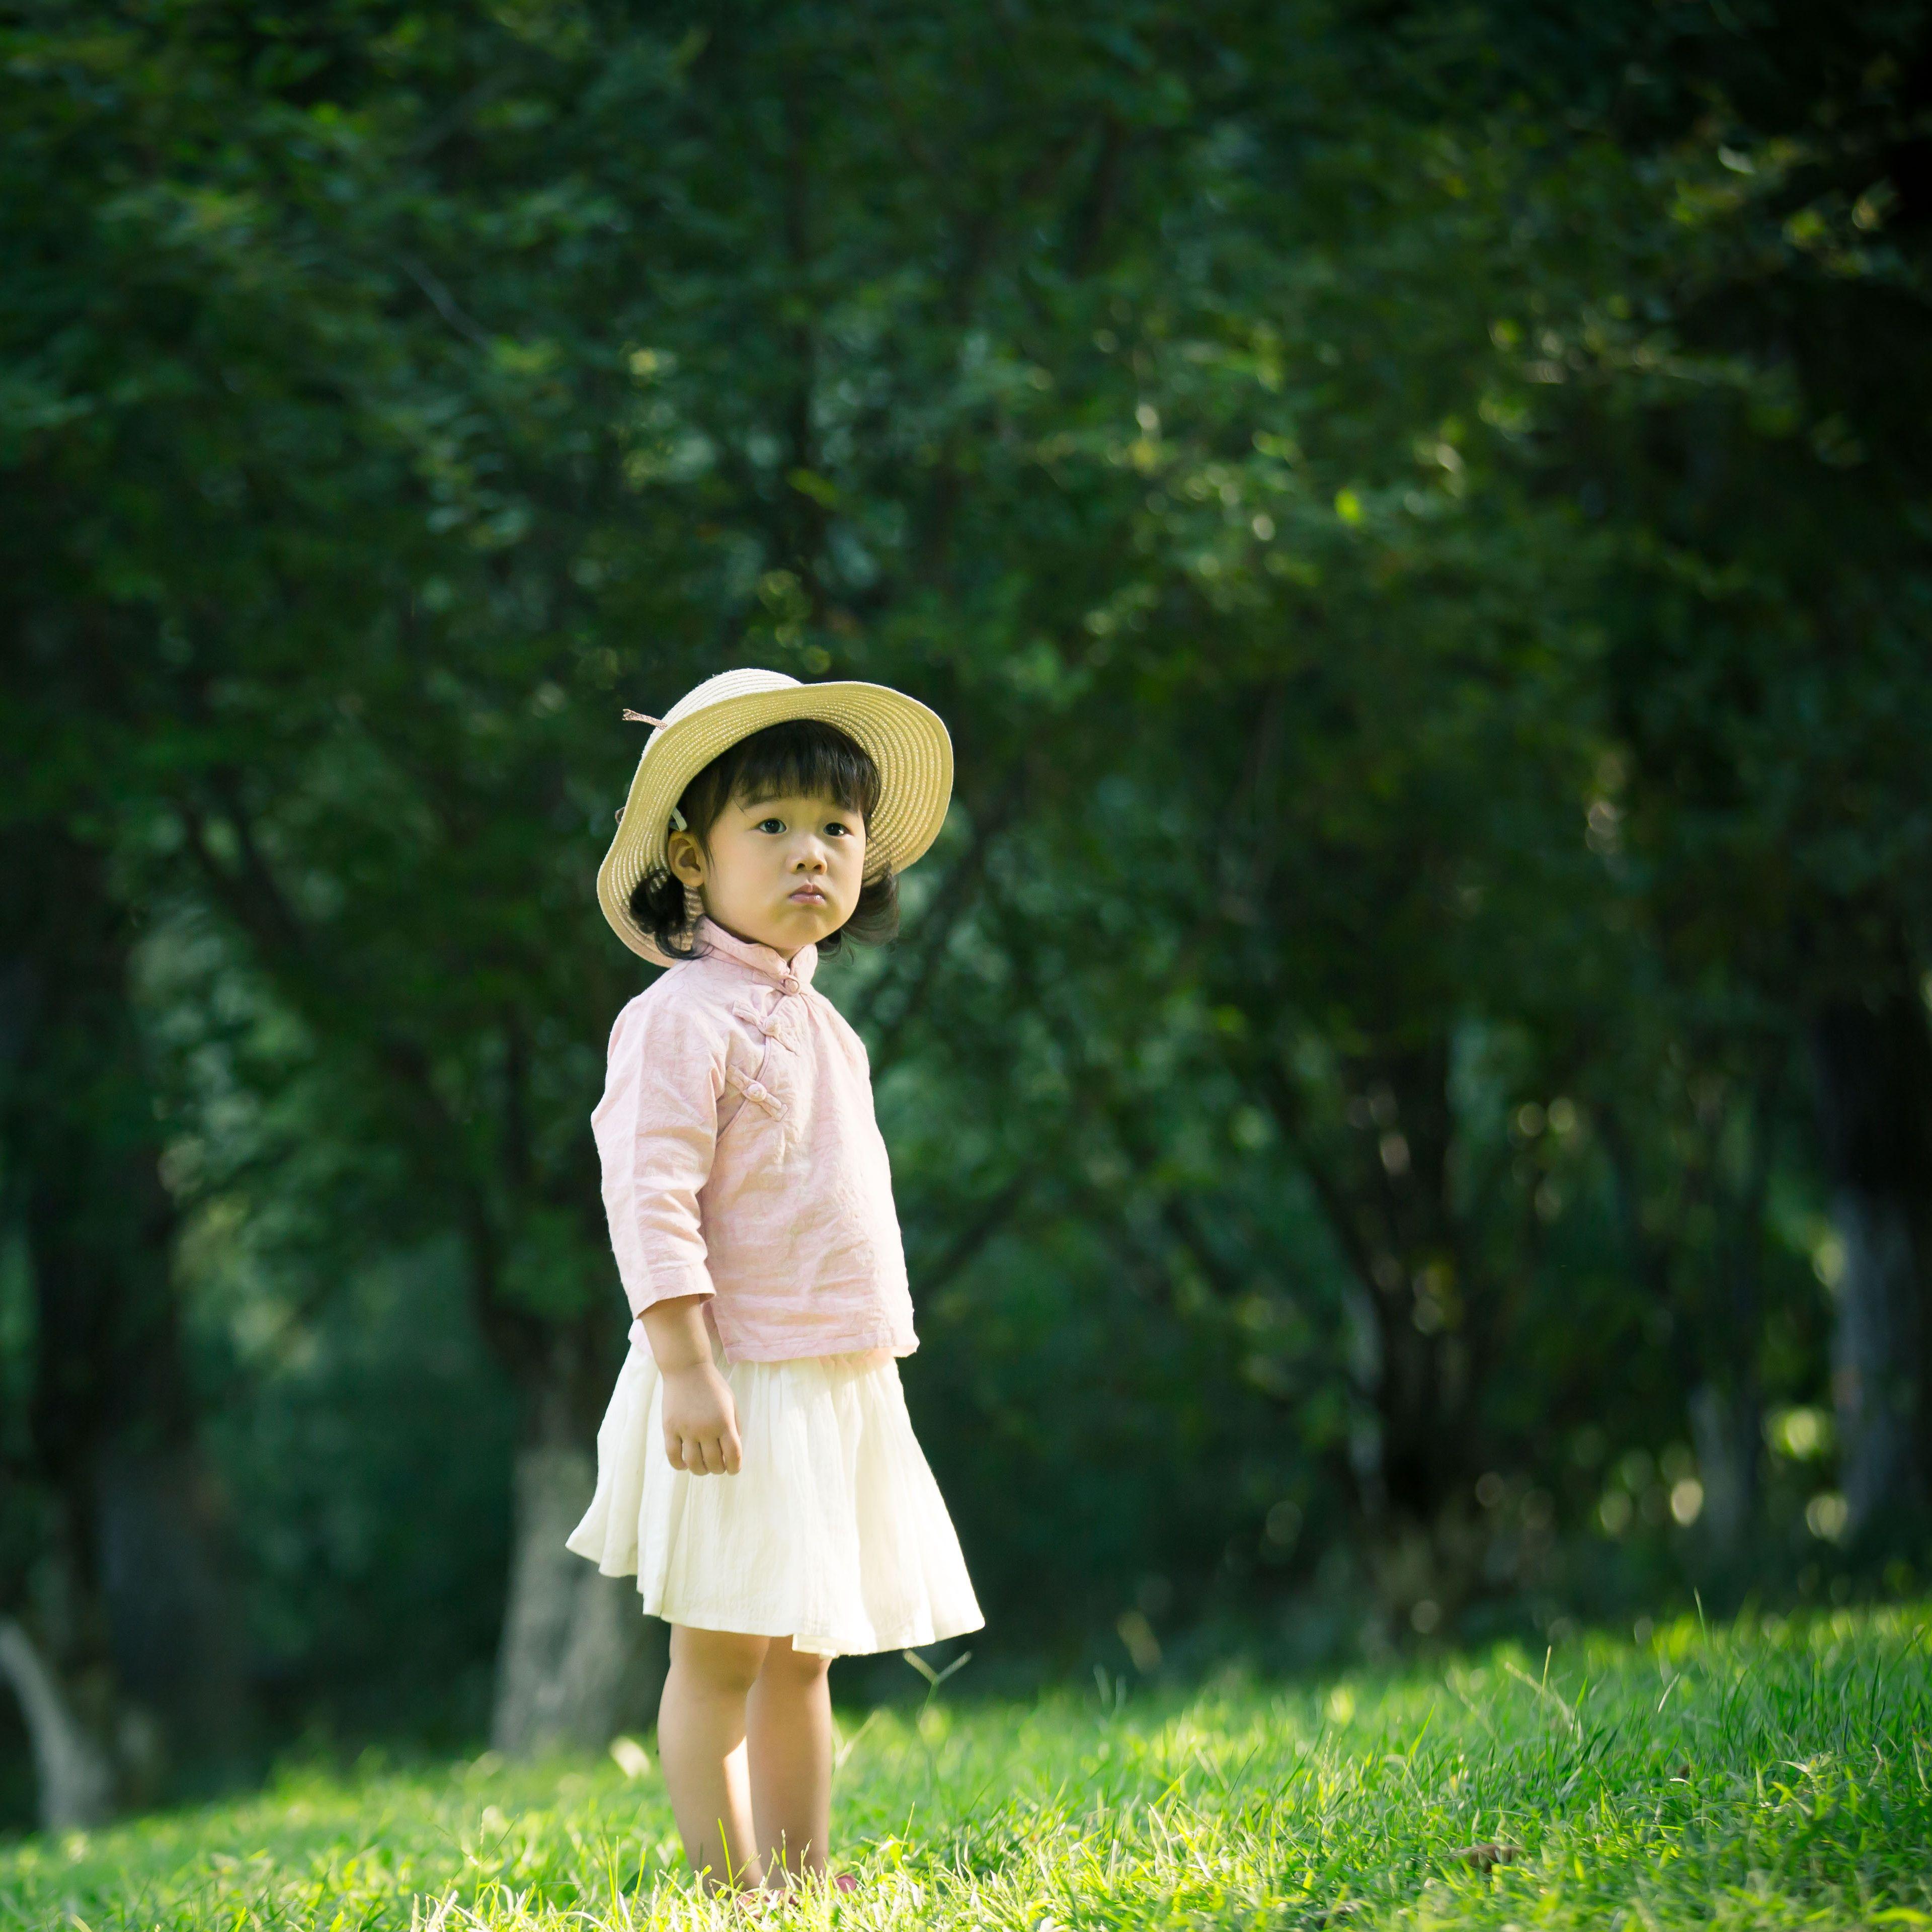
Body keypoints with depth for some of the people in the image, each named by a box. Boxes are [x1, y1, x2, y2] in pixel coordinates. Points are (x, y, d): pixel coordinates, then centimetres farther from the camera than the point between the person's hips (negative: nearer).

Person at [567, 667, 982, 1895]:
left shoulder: (818, 1024, 16)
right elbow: (652, 1201, -18)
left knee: (804, 1656, 12)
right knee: (724, 1653, -5)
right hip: (742, 1386, -8)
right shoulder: (681, 1017, -11)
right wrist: (688, 1368, -24)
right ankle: (734, 1896, -3)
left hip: (841, 1388, 9)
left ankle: (806, 1884, 17)